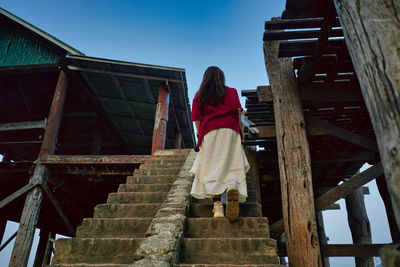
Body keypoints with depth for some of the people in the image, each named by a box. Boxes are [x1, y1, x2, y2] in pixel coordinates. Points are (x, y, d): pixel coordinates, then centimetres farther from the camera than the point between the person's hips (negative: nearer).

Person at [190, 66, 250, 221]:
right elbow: (238, 112, 9)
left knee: (212, 168, -2)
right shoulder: (232, 92, 17)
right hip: (230, 130, 0)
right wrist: (239, 131, 17)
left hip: (209, 133, 0)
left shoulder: (199, 96, 15)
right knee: (232, 166, -4)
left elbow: (197, 119, 8)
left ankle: (217, 206, -13)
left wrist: (200, 136, 15)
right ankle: (233, 188, -35)